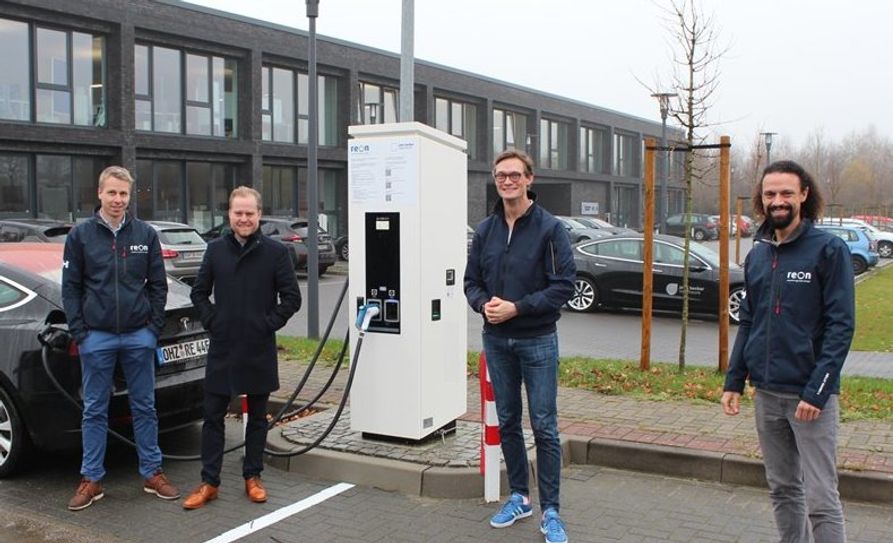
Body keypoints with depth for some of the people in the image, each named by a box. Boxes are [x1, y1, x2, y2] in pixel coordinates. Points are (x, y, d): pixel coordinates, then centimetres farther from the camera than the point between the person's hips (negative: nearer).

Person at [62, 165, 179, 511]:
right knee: (94, 410, 7)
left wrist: (154, 326, -2)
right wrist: (79, 331, -5)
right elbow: (70, 287, 2)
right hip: (96, 337, -1)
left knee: (144, 407, 9)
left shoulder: (145, 235, 4)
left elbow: (158, 284, 6)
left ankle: (152, 474, 19)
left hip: (139, 336, 1)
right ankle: (91, 480, 18)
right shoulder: (80, 235, 1)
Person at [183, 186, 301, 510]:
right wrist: (211, 320, 0)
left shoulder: (276, 252, -4)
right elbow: (199, 292, 12)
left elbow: (292, 298, -3)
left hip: (259, 350, -2)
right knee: (213, 416, 6)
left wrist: (270, 324, -9)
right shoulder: (216, 249, 4)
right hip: (222, 349, 2)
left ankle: (253, 477, 23)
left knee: (257, 417, 10)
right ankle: (209, 482, 15)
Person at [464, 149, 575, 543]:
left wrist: (516, 308, -19)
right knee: (507, 422, 13)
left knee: (544, 428, 0)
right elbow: (471, 281, 10)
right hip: (496, 340, 5)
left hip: (537, 341, -5)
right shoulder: (485, 230, 7)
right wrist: (484, 303, -12)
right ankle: (519, 497, 28)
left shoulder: (549, 228, -8)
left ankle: (550, 511, 10)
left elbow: (564, 284, -12)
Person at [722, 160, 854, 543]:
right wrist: (734, 381, 8)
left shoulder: (829, 249, -7)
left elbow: (841, 325, -12)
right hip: (766, 394, 6)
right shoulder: (757, 255, 10)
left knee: (821, 498, -4)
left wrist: (817, 391, -18)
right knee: (782, 489, 16)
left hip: (810, 395, -6)